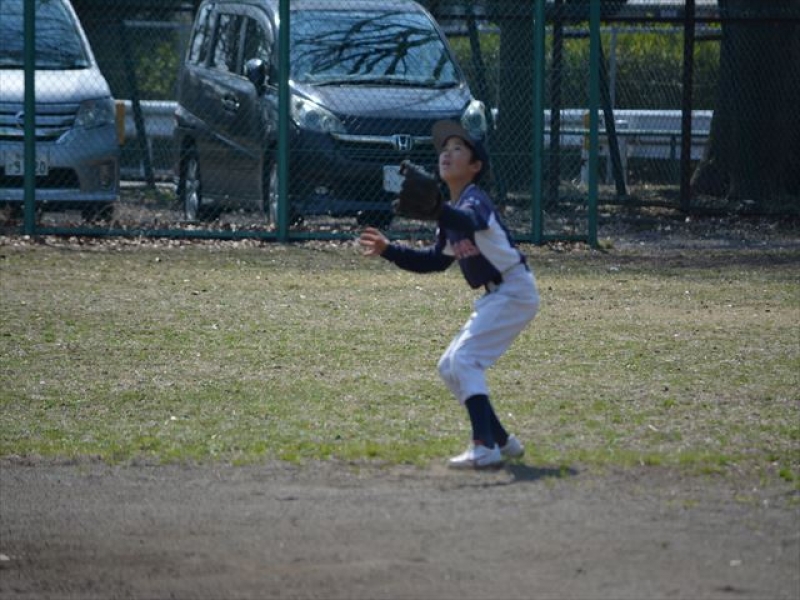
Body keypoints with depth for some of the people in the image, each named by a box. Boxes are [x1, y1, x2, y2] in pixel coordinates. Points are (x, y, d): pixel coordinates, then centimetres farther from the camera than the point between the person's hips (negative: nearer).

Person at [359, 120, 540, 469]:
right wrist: (389, 250, 15)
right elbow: (436, 260, 24)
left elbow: (468, 224, -38)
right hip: (495, 297, 10)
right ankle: (502, 441, 17)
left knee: (464, 359, -21)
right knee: (450, 367, 12)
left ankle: (485, 448, -27)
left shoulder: (474, 199, -13)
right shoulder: (452, 212, 15)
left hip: (514, 290, -10)